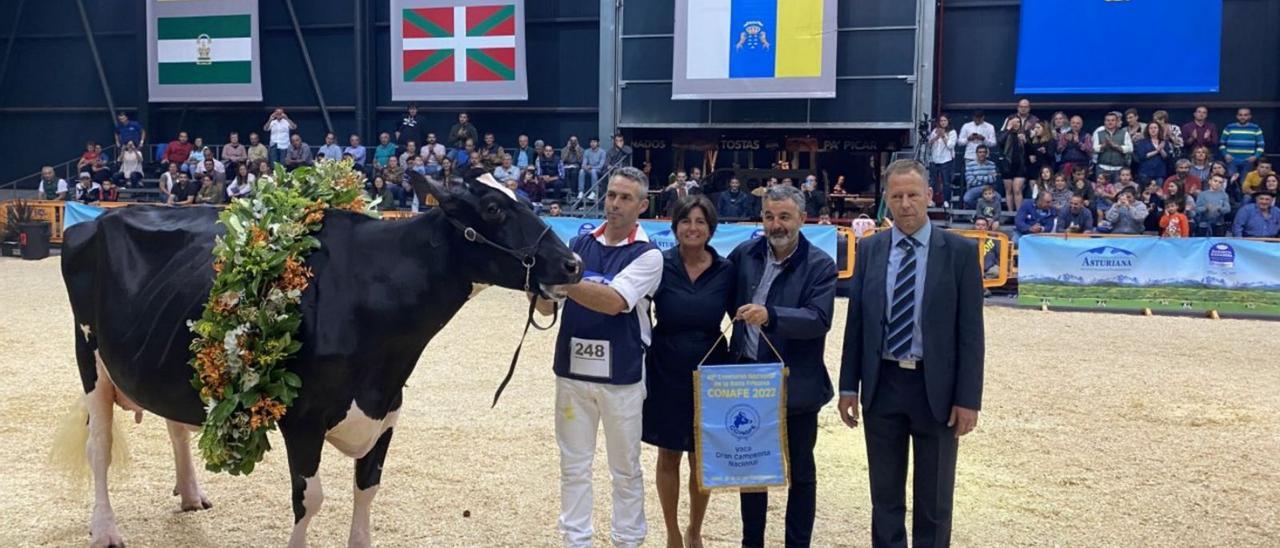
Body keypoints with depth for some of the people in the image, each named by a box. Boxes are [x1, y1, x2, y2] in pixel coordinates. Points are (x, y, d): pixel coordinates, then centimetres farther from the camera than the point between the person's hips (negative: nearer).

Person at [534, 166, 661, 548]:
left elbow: (614, 302, -24)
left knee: (625, 469, 12)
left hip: (622, 377, -3)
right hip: (572, 372, 3)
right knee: (574, 466, 13)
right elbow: (548, 307, 3)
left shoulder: (648, 255, -8)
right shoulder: (579, 244, 3)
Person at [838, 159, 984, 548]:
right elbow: (855, 321, 5)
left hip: (935, 388, -2)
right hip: (882, 384, 2)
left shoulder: (960, 251, -5)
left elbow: (971, 330, -6)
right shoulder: (869, 249, 3)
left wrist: (968, 399, -10)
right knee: (885, 495, 14)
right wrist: (849, 386, 2)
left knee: (934, 499, 11)